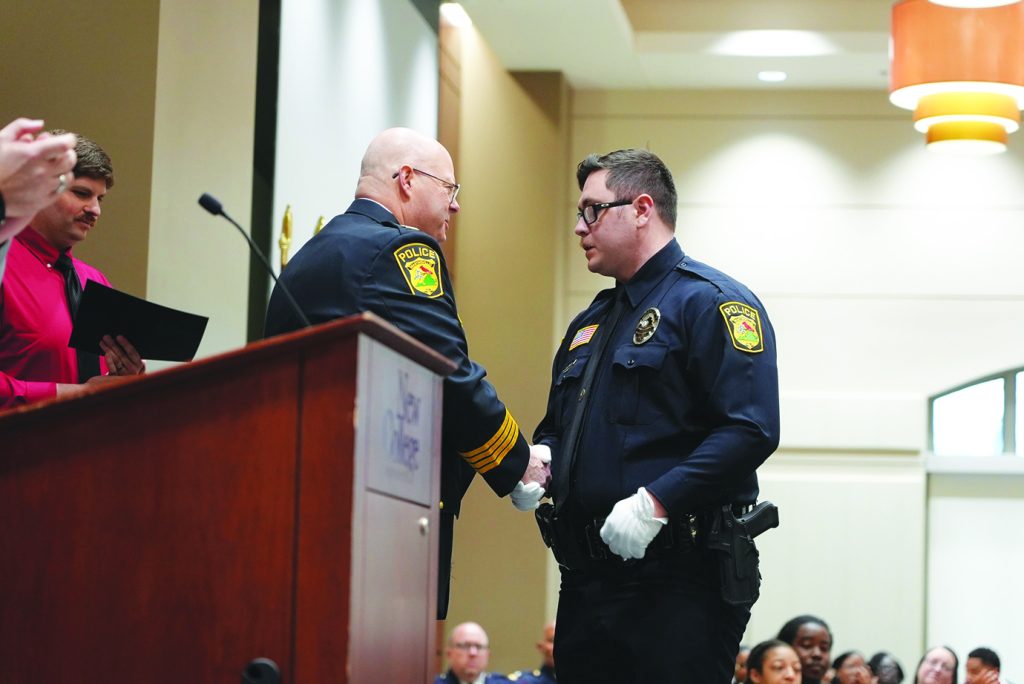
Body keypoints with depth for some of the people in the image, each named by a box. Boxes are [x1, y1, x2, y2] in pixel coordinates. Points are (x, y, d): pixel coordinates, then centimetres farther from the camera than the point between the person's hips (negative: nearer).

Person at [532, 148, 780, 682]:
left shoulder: (709, 302, -6)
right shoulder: (589, 325, 21)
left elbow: (751, 430, -17)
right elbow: (556, 428, 30)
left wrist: (656, 501, -23)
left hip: (679, 578, -8)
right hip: (586, 578, 8)